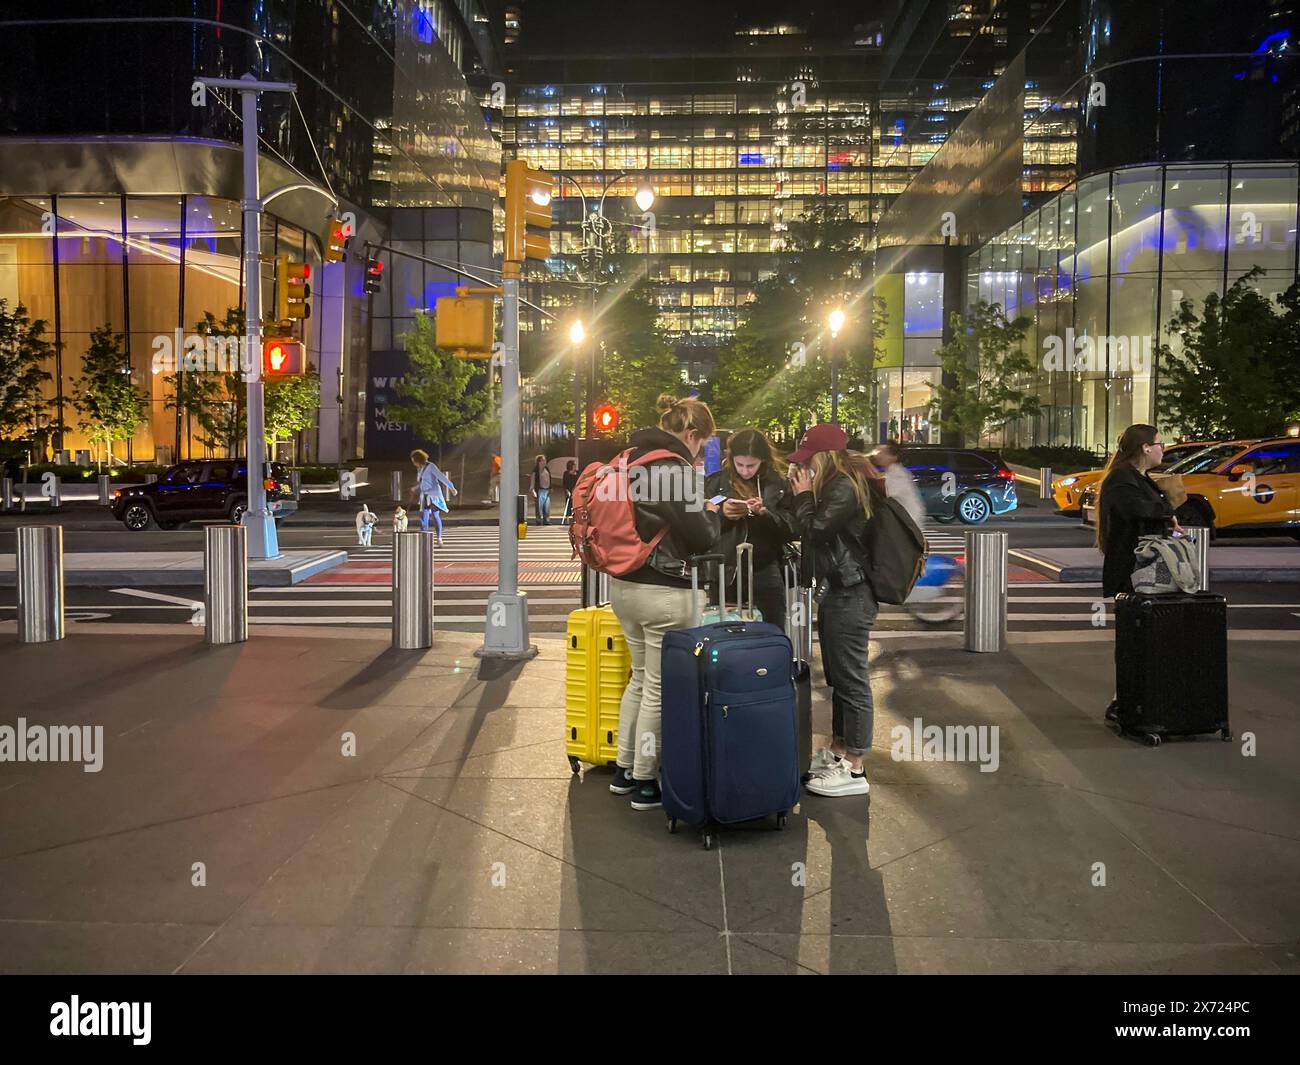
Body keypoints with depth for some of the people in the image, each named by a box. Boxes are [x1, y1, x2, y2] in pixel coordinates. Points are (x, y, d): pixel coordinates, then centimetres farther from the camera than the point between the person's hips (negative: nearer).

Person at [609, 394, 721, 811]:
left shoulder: (630, 459, 9)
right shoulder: (678, 468, -16)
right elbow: (701, 538, -13)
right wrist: (711, 512, 7)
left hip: (622, 584, 8)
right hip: (664, 593, -8)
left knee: (640, 678, 22)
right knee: (659, 688, 5)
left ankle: (624, 770, 30)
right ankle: (645, 783, 15)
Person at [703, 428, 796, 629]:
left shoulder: (778, 485, 4)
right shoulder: (715, 483, 5)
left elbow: (791, 530, -2)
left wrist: (765, 513, -16)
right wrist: (720, 513, -13)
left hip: (765, 574, 0)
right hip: (725, 574, 0)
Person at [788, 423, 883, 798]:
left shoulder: (845, 486, -16)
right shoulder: (835, 483, 15)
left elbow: (816, 531, -20)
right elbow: (804, 532, 17)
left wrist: (804, 495, -8)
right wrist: (804, 496, 5)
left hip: (850, 595, -11)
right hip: (836, 592, 11)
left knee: (851, 679, -5)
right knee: (838, 676, 18)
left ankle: (854, 770, 1)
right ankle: (837, 751, 31)